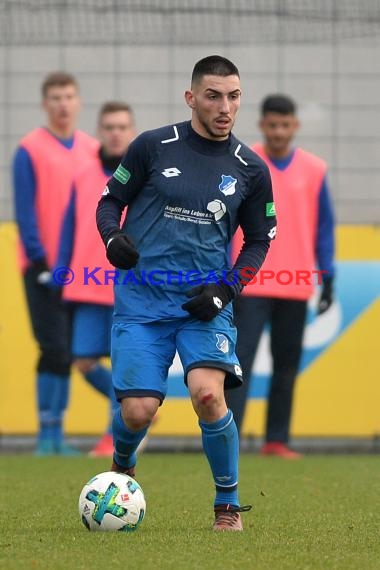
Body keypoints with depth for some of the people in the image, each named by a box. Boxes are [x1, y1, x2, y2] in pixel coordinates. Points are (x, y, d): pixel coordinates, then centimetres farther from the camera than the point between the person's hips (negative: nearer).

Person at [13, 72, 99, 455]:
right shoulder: (30, 150, -2)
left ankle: (56, 432, 11)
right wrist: (39, 261, -12)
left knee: (67, 351, 5)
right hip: (45, 267, -4)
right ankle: (47, 434, -3)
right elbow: (25, 210, -6)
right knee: (55, 348, -9)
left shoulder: (93, 151, 11)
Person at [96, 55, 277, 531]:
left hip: (204, 302, 1)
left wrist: (226, 288, -2)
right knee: (138, 412, -9)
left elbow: (259, 239, 14)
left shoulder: (250, 169, 4)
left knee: (207, 393, -24)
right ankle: (122, 465, 30)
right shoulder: (153, 146, -1)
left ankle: (228, 505, -3)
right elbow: (110, 201, 8)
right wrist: (113, 238, -14)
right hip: (142, 298, 0)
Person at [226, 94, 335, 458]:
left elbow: (324, 227, 10)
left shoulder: (314, 170, 6)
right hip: (251, 283, -3)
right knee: (241, 360, -11)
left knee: (287, 365, 6)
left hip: (296, 285, 3)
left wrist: (327, 277, 4)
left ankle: (277, 441, 12)